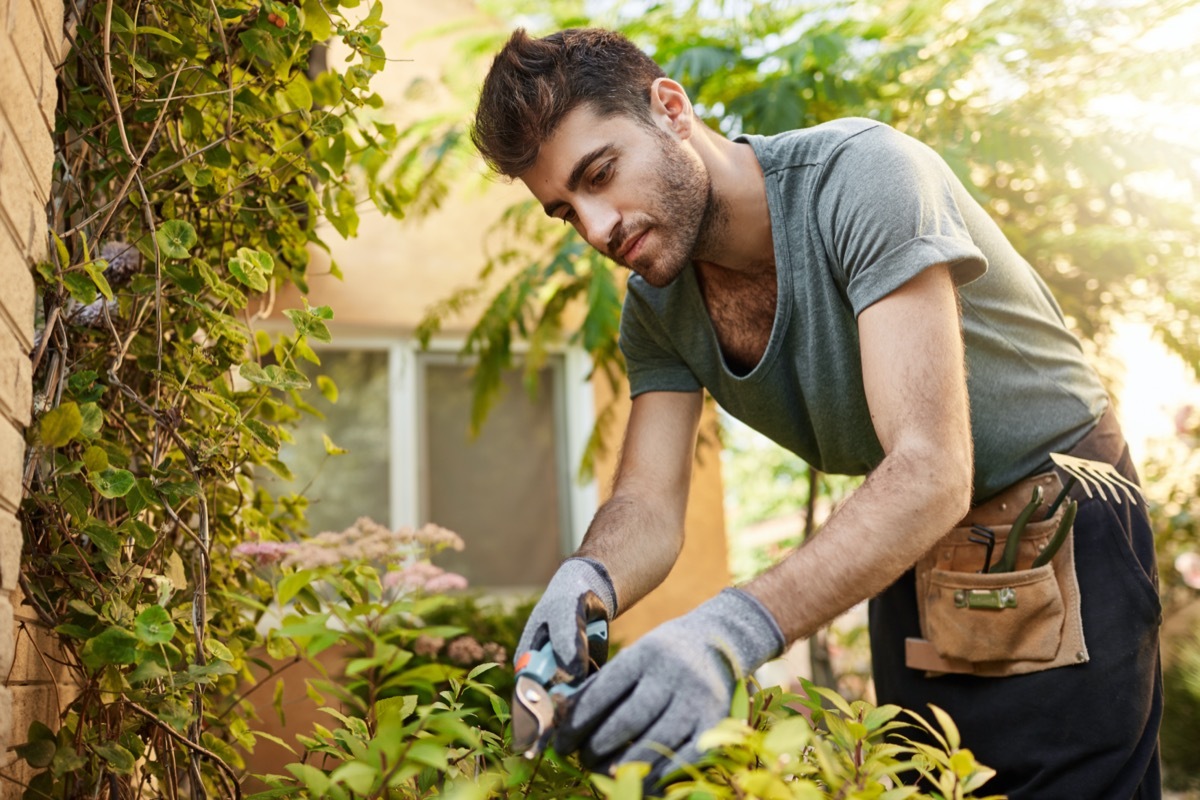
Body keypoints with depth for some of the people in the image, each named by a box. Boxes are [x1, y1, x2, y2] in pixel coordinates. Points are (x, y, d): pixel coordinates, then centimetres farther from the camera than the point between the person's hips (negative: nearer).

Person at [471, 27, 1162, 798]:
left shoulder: (863, 175, -29)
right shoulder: (657, 307, -7)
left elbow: (931, 470, -37)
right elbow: (648, 505, -11)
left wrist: (739, 627, -50)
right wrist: (588, 581, -36)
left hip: (1063, 542, -5)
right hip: (909, 559, 6)